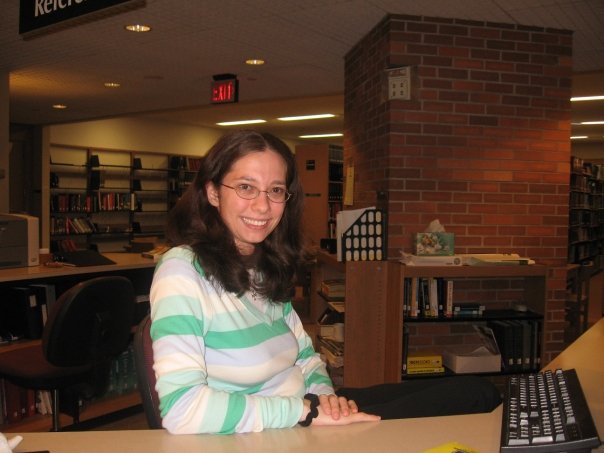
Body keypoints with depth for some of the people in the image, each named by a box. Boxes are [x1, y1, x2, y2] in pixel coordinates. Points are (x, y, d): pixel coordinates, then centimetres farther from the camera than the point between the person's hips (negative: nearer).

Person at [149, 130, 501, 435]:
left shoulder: (267, 268, 6)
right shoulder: (182, 271, -17)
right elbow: (181, 409, -26)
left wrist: (325, 395, -9)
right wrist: (307, 410, -22)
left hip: (311, 419, 8)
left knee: (478, 393, 3)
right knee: (474, 399, -12)